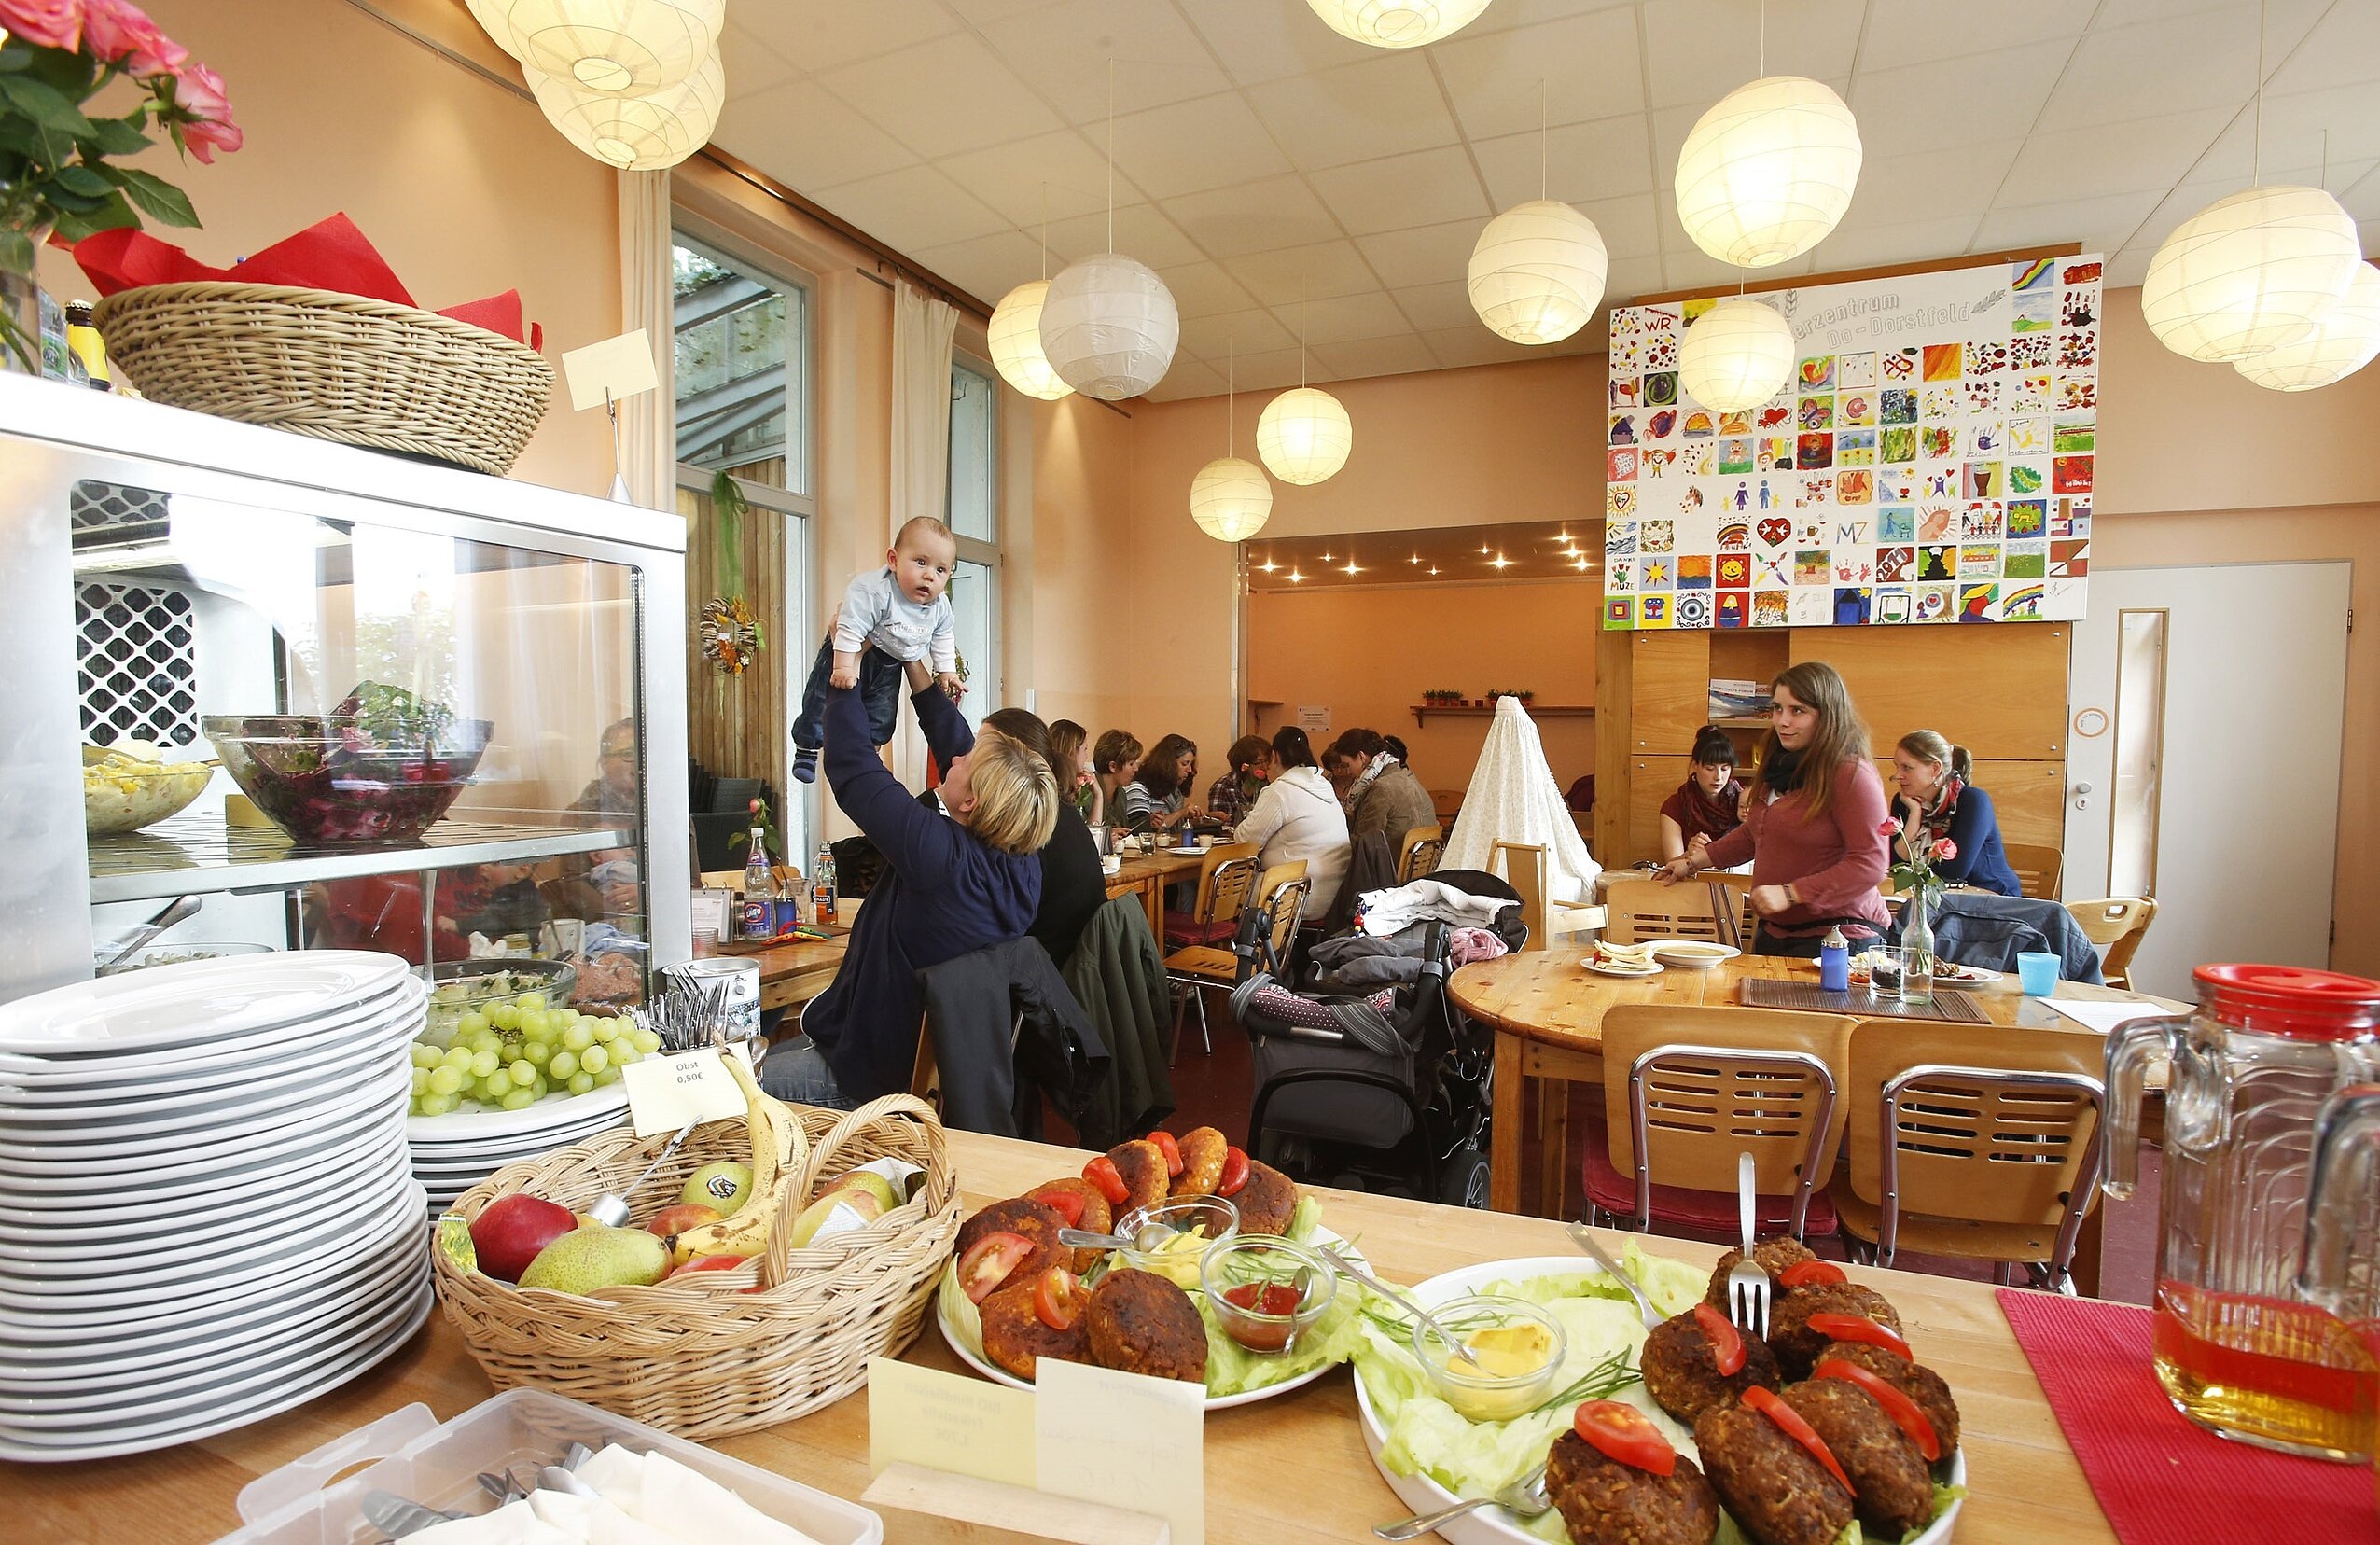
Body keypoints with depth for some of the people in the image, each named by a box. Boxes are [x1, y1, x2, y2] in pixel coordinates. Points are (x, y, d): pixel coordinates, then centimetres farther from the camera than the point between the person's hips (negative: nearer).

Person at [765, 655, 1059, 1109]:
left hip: (878, 1075, -8)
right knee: (771, 1052, 26)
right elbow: (952, 740, 0)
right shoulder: (1022, 862, -11)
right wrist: (914, 667, 6)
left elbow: (850, 765, -23)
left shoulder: (940, 856, -33)